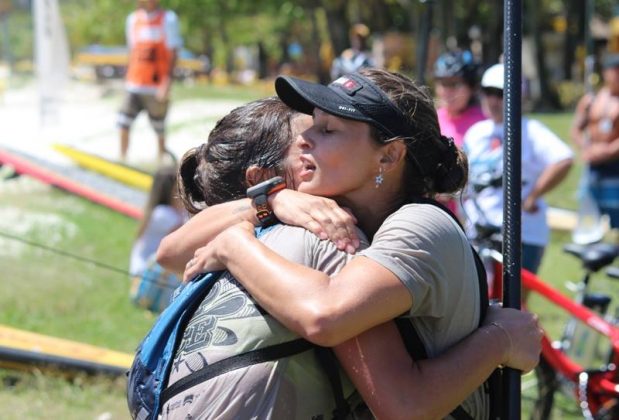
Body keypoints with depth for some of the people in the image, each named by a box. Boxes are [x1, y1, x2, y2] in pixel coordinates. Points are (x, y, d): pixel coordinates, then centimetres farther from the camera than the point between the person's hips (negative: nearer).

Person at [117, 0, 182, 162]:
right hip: (134, 85, 4)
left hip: (156, 86, -4)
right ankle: (122, 159, 2)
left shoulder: (168, 19, -4)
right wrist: (128, 78, 16)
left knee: (159, 128, 2)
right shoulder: (133, 19, 12)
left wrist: (167, 81, -16)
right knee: (124, 123, -5)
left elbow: (173, 53, -8)